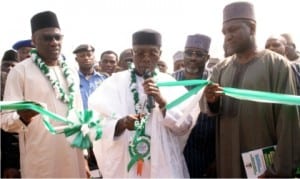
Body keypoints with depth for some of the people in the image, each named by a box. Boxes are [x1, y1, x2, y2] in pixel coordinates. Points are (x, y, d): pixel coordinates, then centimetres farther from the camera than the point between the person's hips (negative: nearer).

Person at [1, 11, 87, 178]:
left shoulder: (71, 72, 11)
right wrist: (22, 117, -30)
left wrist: (84, 156, 11)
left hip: (74, 158, 5)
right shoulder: (20, 71, -5)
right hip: (41, 162, -4)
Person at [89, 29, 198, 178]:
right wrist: (121, 124, -26)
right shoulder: (114, 83, -1)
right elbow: (97, 124, -7)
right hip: (123, 165, -1)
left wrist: (163, 102, -18)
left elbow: (185, 125, -3)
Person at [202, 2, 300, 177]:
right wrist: (211, 100, -23)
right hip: (229, 162, 4)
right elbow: (207, 108, 0)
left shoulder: (277, 64, -7)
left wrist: (281, 169, -15)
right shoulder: (221, 68, 8)